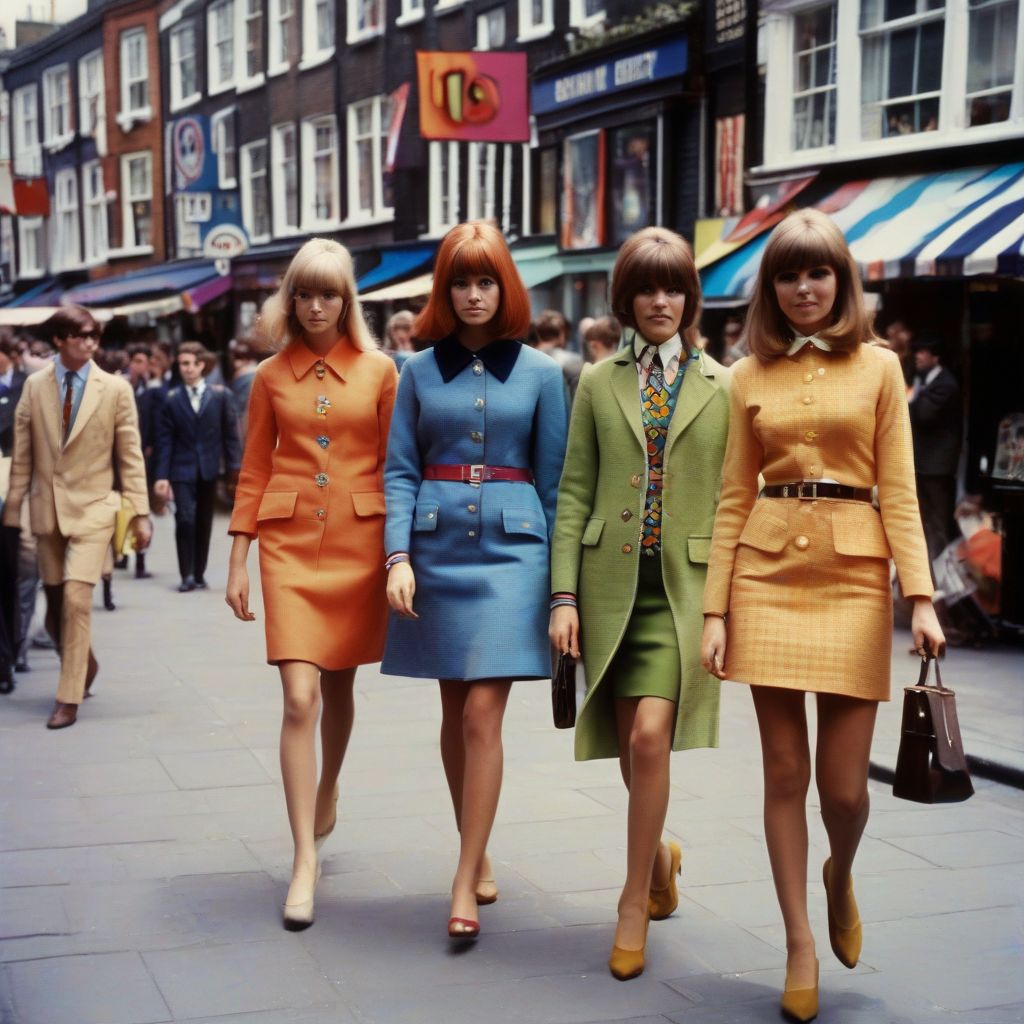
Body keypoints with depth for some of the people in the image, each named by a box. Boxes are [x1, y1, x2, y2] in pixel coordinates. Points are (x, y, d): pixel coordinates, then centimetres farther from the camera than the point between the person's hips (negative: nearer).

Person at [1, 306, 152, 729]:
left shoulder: (116, 389, -2)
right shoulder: (35, 386, 4)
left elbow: (131, 456, 0)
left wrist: (140, 512, -3)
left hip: (92, 507, -3)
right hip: (47, 507, 3)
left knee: (76, 598, -14)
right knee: (56, 604, 10)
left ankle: (69, 698, -5)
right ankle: (83, 666, 37)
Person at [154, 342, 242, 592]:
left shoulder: (220, 395, 0)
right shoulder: (172, 398, 0)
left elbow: (230, 433, 3)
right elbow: (165, 439, -1)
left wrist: (234, 467, -2)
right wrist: (162, 475, -6)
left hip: (209, 469, 1)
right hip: (182, 469, -1)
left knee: (204, 523, 9)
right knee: (185, 519, -12)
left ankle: (199, 574, 19)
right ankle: (187, 575, -2)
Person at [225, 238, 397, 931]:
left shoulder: (378, 371, 3)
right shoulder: (272, 377, 6)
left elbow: (393, 466, 5)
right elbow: (254, 472, 8)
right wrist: (238, 561, 4)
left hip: (358, 542, 0)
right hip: (289, 543, 0)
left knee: (339, 687, 14)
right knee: (299, 698, -10)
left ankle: (327, 792, 43)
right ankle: (305, 860, -6)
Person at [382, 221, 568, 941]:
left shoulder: (540, 374, 4)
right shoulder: (421, 371, 7)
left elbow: (553, 481, 5)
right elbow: (400, 472, 5)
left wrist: (560, 581, 4)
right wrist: (399, 556, -9)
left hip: (511, 547, -2)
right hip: (437, 544, 2)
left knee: (482, 712, -10)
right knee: (455, 711, 9)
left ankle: (466, 881, -3)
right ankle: (478, 855, 26)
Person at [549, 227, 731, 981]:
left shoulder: (724, 388, 5)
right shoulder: (599, 383, 9)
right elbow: (574, 493, 6)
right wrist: (564, 595, -1)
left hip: (685, 585, -2)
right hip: (611, 583, 2)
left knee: (651, 737, -14)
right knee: (630, 745, 7)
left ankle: (636, 902, 3)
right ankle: (658, 853, 37)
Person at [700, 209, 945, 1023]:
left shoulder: (879, 367, 5)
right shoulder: (750, 377, 9)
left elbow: (898, 490, 2)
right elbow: (734, 499, 8)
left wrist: (921, 597, -9)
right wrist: (715, 609, 2)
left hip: (853, 574, -1)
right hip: (769, 572, 1)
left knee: (844, 782, -2)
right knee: (785, 770, 2)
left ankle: (841, 878, 33)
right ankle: (800, 945, 16)